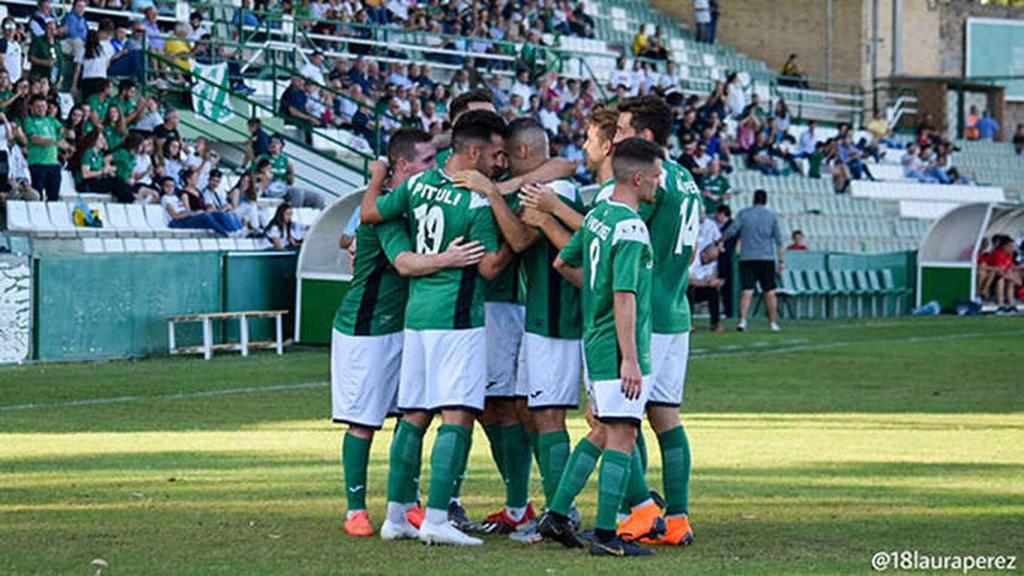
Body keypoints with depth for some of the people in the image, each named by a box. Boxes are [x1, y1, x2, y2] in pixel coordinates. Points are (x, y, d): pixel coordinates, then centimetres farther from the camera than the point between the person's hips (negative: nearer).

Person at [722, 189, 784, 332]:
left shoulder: (743, 213, 4)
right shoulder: (772, 216, 6)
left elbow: (730, 231, -3)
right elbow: (779, 241, 5)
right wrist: (782, 261, 7)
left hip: (747, 259, 0)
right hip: (766, 259, 0)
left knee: (747, 291, -4)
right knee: (770, 292, 8)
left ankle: (742, 319, -20)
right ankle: (773, 323, 9)